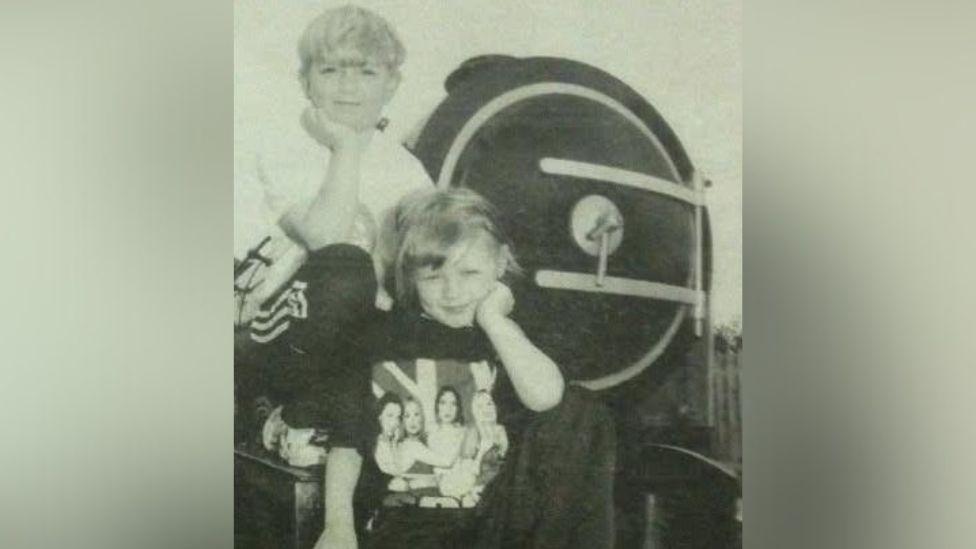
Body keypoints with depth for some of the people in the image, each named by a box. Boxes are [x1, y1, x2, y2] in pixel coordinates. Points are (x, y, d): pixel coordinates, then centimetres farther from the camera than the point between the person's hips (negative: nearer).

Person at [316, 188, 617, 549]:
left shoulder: (507, 339, 4)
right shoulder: (384, 340, 2)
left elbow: (545, 395, -18)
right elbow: (347, 438, 7)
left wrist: (493, 319, -11)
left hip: (499, 519, 1)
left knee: (577, 413, -14)